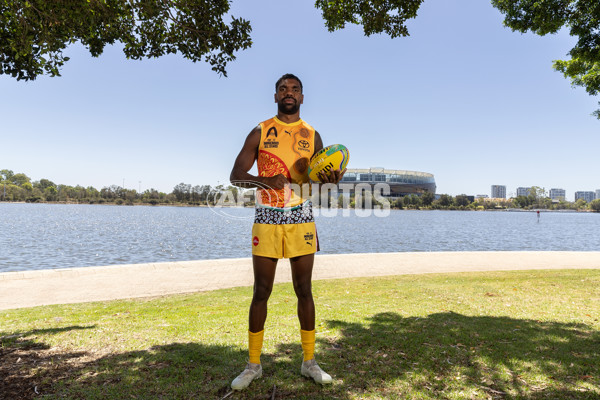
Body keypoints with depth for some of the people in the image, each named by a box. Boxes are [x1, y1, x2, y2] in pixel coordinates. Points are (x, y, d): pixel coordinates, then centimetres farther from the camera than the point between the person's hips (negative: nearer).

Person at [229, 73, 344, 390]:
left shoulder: (312, 136, 10)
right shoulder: (260, 132, 5)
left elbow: (318, 178, 14)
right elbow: (235, 176, 0)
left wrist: (329, 180, -11)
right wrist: (264, 181, -20)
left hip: (302, 221, 1)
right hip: (266, 220, -1)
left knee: (304, 290, 5)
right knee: (261, 292, 3)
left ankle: (309, 362, 19)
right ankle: (253, 365, 17)